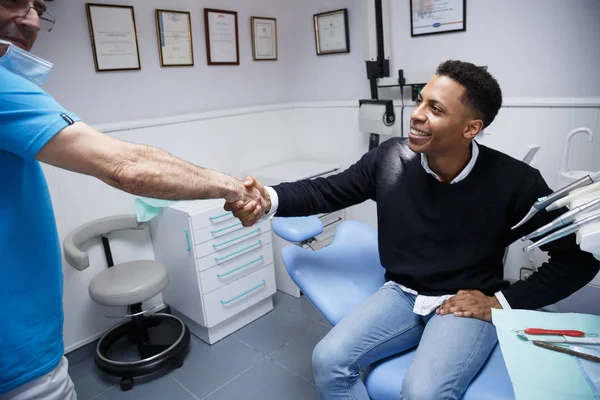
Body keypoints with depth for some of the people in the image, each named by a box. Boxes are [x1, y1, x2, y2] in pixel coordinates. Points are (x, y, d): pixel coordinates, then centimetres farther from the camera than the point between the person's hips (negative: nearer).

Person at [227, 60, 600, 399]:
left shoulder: (515, 182, -15)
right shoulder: (390, 158, -9)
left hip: (465, 306, -2)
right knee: (329, 359, -14)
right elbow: (327, 190, -2)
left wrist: (503, 302, -12)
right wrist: (270, 199, -20)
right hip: (402, 295, 3)